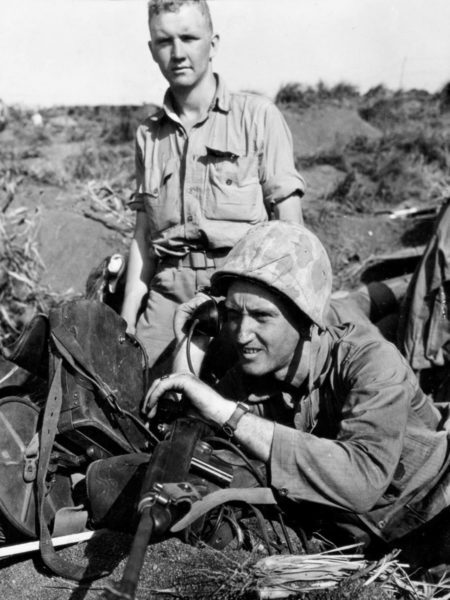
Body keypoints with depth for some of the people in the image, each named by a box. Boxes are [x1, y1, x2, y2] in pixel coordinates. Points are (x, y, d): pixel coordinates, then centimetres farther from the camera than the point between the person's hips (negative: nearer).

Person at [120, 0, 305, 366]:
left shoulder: (258, 116, 2)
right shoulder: (148, 135, 13)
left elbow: (290, 226, -1)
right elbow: (144, 236, 15)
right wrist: (127, 320, 9)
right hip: (168, 291, 3)